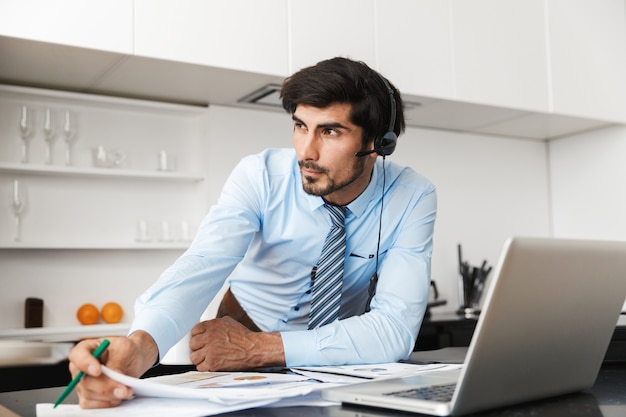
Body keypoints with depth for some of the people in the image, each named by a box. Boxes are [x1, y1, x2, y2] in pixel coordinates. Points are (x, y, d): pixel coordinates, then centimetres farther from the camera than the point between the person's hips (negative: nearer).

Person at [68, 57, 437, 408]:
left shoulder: (412, 199, -20)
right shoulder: (260, 176, -20)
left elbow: (397, 329, -27)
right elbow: (202, 267, -34)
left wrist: (258, 347, -34)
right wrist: (139, 346, -54)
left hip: (333, 359, -1)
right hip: (240, 327, 2)